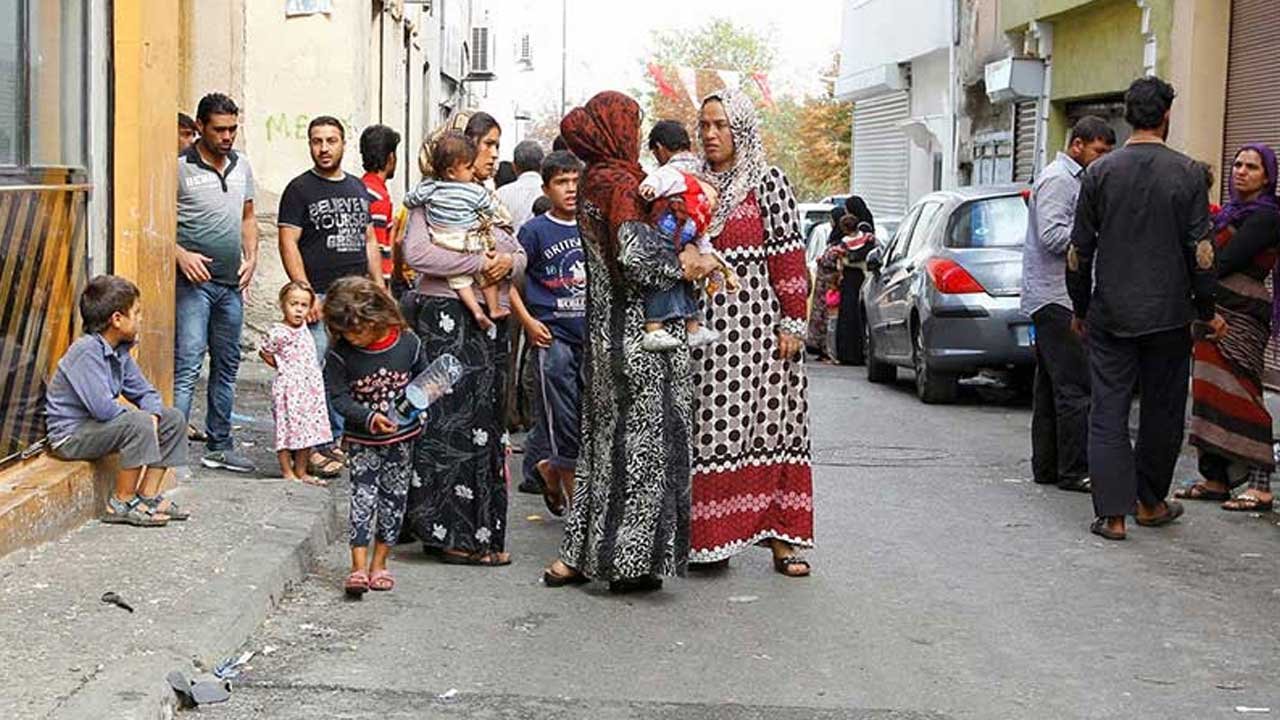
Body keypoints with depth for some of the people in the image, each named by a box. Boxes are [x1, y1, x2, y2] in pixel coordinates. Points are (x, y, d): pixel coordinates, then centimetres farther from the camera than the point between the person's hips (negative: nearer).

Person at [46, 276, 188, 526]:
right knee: (138, 423, -32)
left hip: (97, 426, 10)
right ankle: (121, 504, -18)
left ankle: (147, 496, 5)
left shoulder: (120, 351, 6)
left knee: (173, 419, 5)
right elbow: (102, 407, -31)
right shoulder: (86, 351, -24)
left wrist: (153, 415, -10)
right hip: (70, 436, -10)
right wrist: (144, 417, -16)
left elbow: (145, 392, 12)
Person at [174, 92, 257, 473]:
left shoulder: (242, 166, 12)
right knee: (187, 366, -12)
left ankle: (219, 445, 23)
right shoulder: (179, 168, -7)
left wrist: (251, 257, 6)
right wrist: (181, 254, -20)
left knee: (227, 365, 13)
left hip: (232, 284, 7)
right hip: (193, 282, -7)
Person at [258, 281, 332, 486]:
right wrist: (281, 366, 0)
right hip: (289, 387, -7)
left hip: (311, 387, 7)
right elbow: (264, 352, -2)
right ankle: (287, 472, 7)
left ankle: (301, 471, 20)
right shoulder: (279, 333, -14)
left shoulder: (303, 327, 7)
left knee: (308, 429, 10)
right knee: (288, 428, -2)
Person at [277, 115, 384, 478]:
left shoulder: (359, 188, 18)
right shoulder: (299, 189, 0)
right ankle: (312, 448, -3)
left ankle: (334, 440, 15)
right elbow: (288, 244, -6)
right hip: (320, 299, -5)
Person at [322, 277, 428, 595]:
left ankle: (379, 563, 19)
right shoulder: (341, 354, -13)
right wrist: (368, 418, -26)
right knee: (363, 497, -8)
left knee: (394, 498, 8)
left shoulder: (407, 343, -10)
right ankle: (358, 566, -6)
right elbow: (338, 396, -13)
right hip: (363, 440, -2)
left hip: (401, 437, 2)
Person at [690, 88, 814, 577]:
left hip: (758, 322, -4)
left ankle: (781, 536, 1)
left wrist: (792, 323, -8)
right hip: (703, 325, 4)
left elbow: (789, 256, -4)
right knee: (709, 427, 2)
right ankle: (712, 536, 9)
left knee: (768, 423, -3)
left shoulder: (768, 183, 0)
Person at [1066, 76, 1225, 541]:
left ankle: (1112, 514, -4)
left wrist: (1080, 308, 14)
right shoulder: (1186, 173, -5)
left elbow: (1079, 250, 2)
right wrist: (1207, 311, 6)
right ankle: (1150, 504, 24)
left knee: (1108, 412, 2)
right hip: (1168, 315, -1)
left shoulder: (1100, 172, 0)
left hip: (1110, 316, 1)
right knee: (1162, 412, 13)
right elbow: (1201, 251, -4)